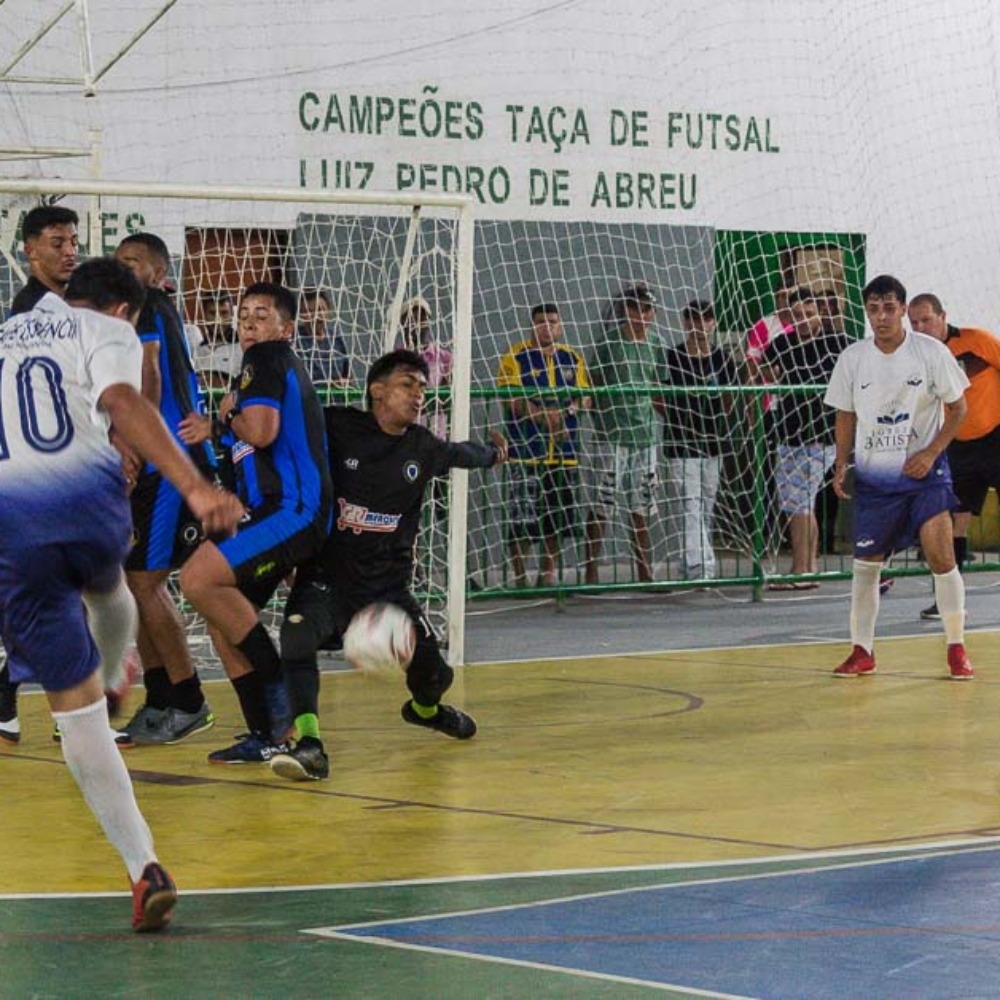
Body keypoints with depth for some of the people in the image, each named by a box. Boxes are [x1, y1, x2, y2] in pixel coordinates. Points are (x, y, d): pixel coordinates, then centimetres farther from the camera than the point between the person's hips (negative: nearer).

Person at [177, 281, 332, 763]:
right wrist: (215, 428, 24)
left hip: (293, 508, -11)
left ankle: (276, 684, -15)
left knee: (198, 579, -24)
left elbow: (261, 432, -20)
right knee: (222, 618, 9)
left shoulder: (265, 359, -5)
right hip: (274, 509, 11)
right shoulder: (282, 364, 24)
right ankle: (265, 736, 12)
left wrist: (227, 417, -2)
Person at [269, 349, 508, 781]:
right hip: (326, 574, -3)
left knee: (433, 672, 4)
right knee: (297, 634, -33)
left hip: (388, 584, 4)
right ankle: (309, 745, -37)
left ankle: (425, 708, 44)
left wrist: (494, 451, 46)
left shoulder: (424, 448, 2)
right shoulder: (336, 427, -10)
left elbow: (464, 454, 25)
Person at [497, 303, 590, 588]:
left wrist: (571, 409, -8)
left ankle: (548, 575, 17)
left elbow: (584, 397, 14)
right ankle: (519, 577, 0)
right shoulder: (515, 357, 0)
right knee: (521, 521, -7)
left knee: (556, 521, 7)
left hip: (564, 452, 4)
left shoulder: (573, 358, 15)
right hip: (525, 450, -4)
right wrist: (542, 414, -22)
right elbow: (511, 399, -10)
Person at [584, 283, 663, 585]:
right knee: (602, 504, -5)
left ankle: (644, 572, 13)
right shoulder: (608, 345, -4)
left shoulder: (652, 350, 13)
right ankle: (591, 572, -2)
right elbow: (591, 388, -4)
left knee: (640, 507, 9)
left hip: (644, 434, 5)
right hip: (611, 435, -5)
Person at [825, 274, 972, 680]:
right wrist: (841, 465, -1)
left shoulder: (931, 351, -7)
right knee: (865, 563, 3)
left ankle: (957, 649, 1)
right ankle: (862, 652, 15)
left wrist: (931, 453, -12)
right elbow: (846, 415, 11)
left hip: (924, 469, -3)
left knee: (941, 557, -12)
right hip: (873, 475, 3)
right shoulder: (853, 358, 0)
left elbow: (957, 407, -1)